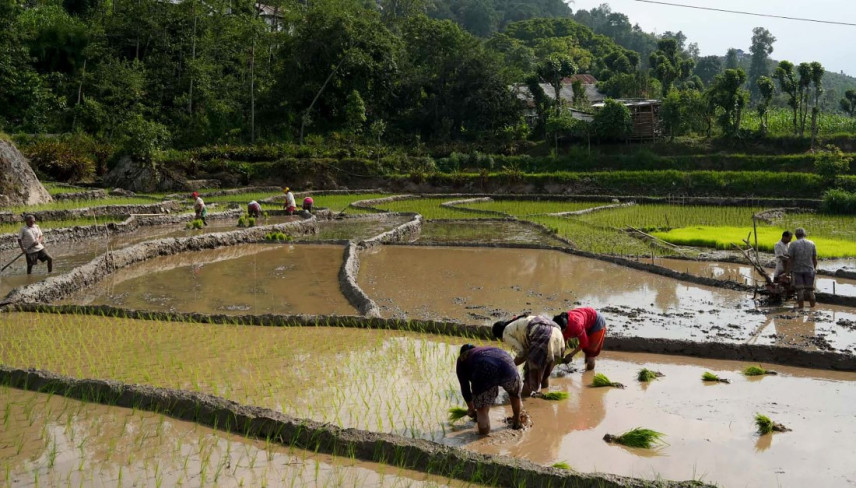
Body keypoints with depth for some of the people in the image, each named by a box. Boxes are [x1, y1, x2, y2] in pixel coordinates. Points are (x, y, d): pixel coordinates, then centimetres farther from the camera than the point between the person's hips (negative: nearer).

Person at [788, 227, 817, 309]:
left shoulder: (793, 244, -8)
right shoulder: (811, 244, 3)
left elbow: (790, 258, -10)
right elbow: (815, 258, 5)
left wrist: (791, 269, -1)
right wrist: (814, 268, 18)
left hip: (797, 269, -2)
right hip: (809, 269, 2)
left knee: (799, 289, 4)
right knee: (810, 288, 10)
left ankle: (801, 305, 6)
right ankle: (812, 305, 15)